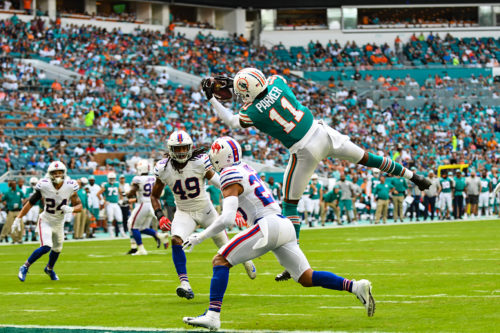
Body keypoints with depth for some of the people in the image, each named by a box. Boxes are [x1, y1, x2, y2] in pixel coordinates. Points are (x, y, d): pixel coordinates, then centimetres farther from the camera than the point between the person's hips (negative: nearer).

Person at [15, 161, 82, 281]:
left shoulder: (70, 187, -16)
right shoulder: (44, 186, -22)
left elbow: (79, 206, -8)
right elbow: (30, 203, -13)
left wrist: (71, 209, -31)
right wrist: (18, 219, -12)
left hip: (59, 222, 4)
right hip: (46, 221, -4)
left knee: (57, 249, 19)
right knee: (46, 247, -22)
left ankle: (49, 269, 49)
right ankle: (25, 267, -5)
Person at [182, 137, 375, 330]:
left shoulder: (230, 178, -6)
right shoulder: (245, 168, 17)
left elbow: (227, 219, -15)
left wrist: (199, 237, -8)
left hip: (268, 225, -9)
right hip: (285, 226, 9)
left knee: (221, 260, -7)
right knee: (307, 278, 9)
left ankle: (213, 315, -19)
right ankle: (356, 287, -5)